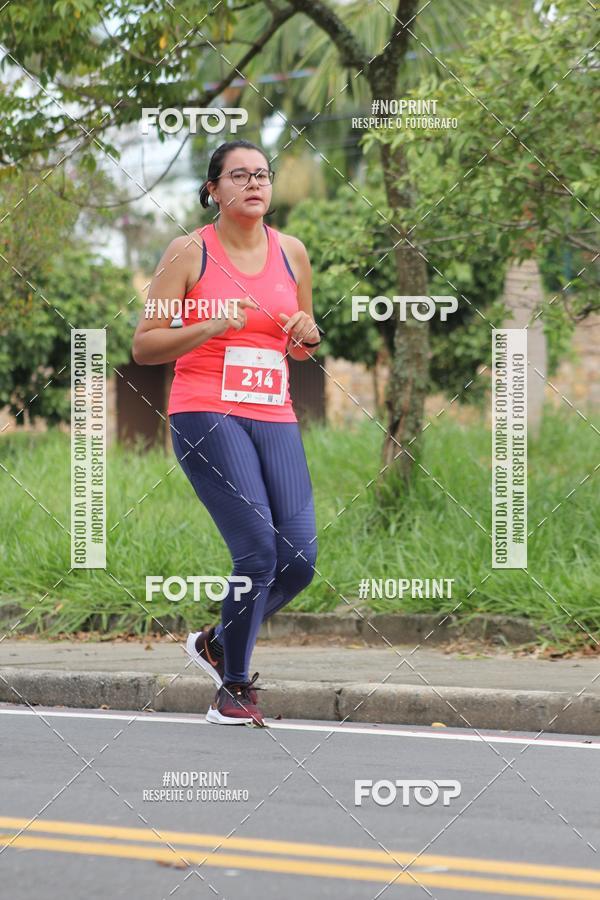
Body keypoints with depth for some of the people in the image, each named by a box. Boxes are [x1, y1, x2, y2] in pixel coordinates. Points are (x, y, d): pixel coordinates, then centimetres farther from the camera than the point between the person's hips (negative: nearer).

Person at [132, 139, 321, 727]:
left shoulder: (292, 253, 13)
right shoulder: (190, 253, -1)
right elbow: (144, 347, -2)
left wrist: (306, 336, 2)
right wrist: (210, 327, -15)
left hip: (275, 418, 5)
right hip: (206, 414, -5)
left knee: (299, 558, -5)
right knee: (259, 551, -16)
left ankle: (217, 643, 22)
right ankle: (234, 688, 1)